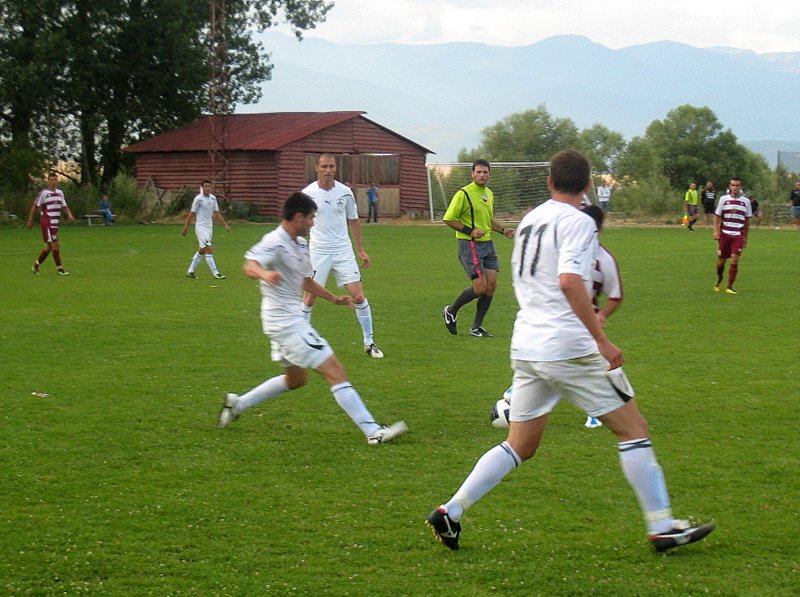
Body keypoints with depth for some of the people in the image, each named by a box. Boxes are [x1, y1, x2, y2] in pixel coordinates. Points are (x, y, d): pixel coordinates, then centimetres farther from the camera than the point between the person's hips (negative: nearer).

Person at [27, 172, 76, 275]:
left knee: (49, 247, 11)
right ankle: (59, 268, -6)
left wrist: (69, 215, -1)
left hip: (56, 223, 7)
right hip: (47, 223, -7)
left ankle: (36, 265, 24)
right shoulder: (44, 193, -8)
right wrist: (30, 220, -4)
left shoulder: (60, 192, 12)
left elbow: (64, 206, 18)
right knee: (55, 245, -10)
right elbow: (35, 206, -4)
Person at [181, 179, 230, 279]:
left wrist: (225, 225, 6)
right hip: (201, 227, -7)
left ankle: (190, 271, 26)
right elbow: (192, 214, -6)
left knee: (202, 251, 14)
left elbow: (217, 213, 13)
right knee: (209, 249, -14)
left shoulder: (213, 198, 7)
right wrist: (185, 228, -4)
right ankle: (216, 273, -16)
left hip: (209, 227, 7)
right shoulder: (199, 199, -10)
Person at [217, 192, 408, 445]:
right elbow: (250, 266, -35)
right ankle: (373, 432, -13)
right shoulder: (275, 242, -17)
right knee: (335, 372, -12)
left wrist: (334, 298, 24)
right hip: (285, 322, -11)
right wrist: (265, 274, -56)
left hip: (291, 318, 11)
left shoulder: (300, 244, 13)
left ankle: (237, 404, 30)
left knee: (296, 379, 25)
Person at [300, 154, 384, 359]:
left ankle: (369, 342, 5)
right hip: (318, 251, -2)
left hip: (343, 250, 2)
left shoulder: (345, 192, 2)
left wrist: (361, 250, 13)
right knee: (310, 297, 0)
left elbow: (353, 221, 13)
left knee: (358, 296, -4)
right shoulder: (308, 193, -4)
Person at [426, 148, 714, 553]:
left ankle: (450, 512, 6)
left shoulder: (528, 222, 17)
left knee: (520, 446, 14)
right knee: (633, 429, 3)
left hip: (526, 347, 8)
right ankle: (661, 527, 4)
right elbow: (569, 281, -23)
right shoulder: (577, 221, -8)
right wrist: (601, 339, -23)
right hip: (569, 347, -8)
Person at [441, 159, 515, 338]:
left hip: (487, 243, 8)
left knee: (491, 285, 0)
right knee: (480, 287, -13)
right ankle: (451, 311, 12)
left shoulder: (489, 193, 14)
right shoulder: (464, 194, -11)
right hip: (470, 245, -8)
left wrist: (502, 230, 10)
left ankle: (476, 327, 10)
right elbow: (448, 219, -10)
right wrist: (470, 231, -18)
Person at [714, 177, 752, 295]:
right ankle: (719, 280, 35)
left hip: (738, 235, 0)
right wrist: (716, 231, -4)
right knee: (721, 260, 5)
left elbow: (747, 220, 12)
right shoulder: (723, 199, 3)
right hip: (724, 234, 0)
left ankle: (729, 287, -7)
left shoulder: (746, 201, 6)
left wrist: (745, 237, 12)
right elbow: (717, 216, 7)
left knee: (734, 260, -14)